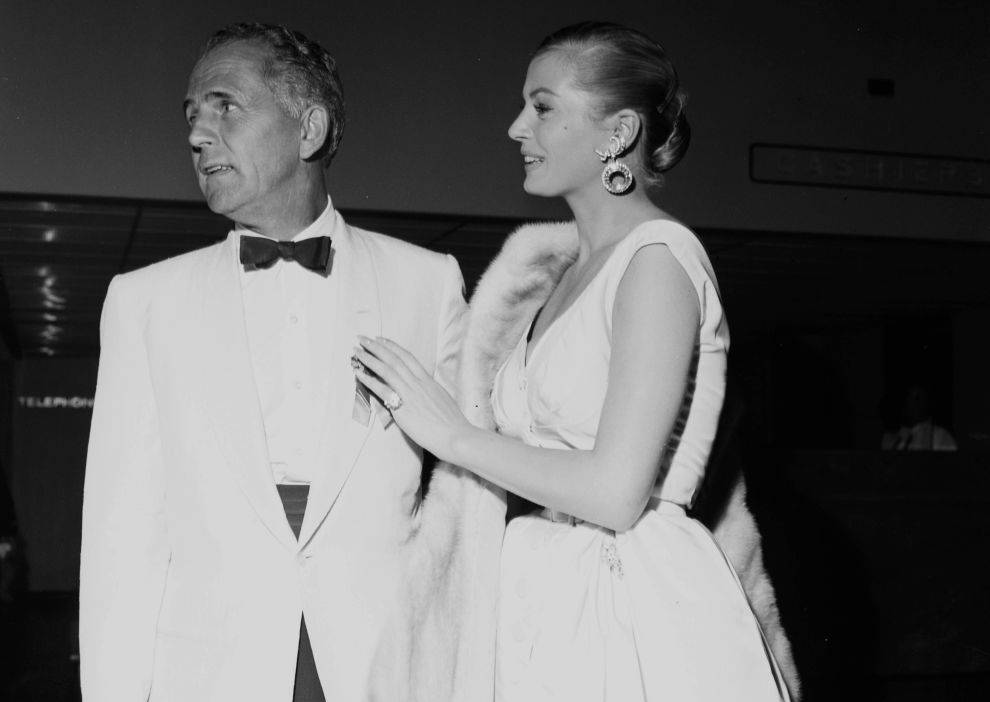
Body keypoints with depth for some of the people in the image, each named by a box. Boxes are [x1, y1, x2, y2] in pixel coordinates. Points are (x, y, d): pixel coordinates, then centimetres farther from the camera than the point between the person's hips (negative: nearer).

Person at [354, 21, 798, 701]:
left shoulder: (658, 257, -13)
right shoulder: (566, 269, 13)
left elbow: (616, 492, -19)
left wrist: (456, 433, -11)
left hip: (642, 616, -8)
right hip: (553, 606, 8)